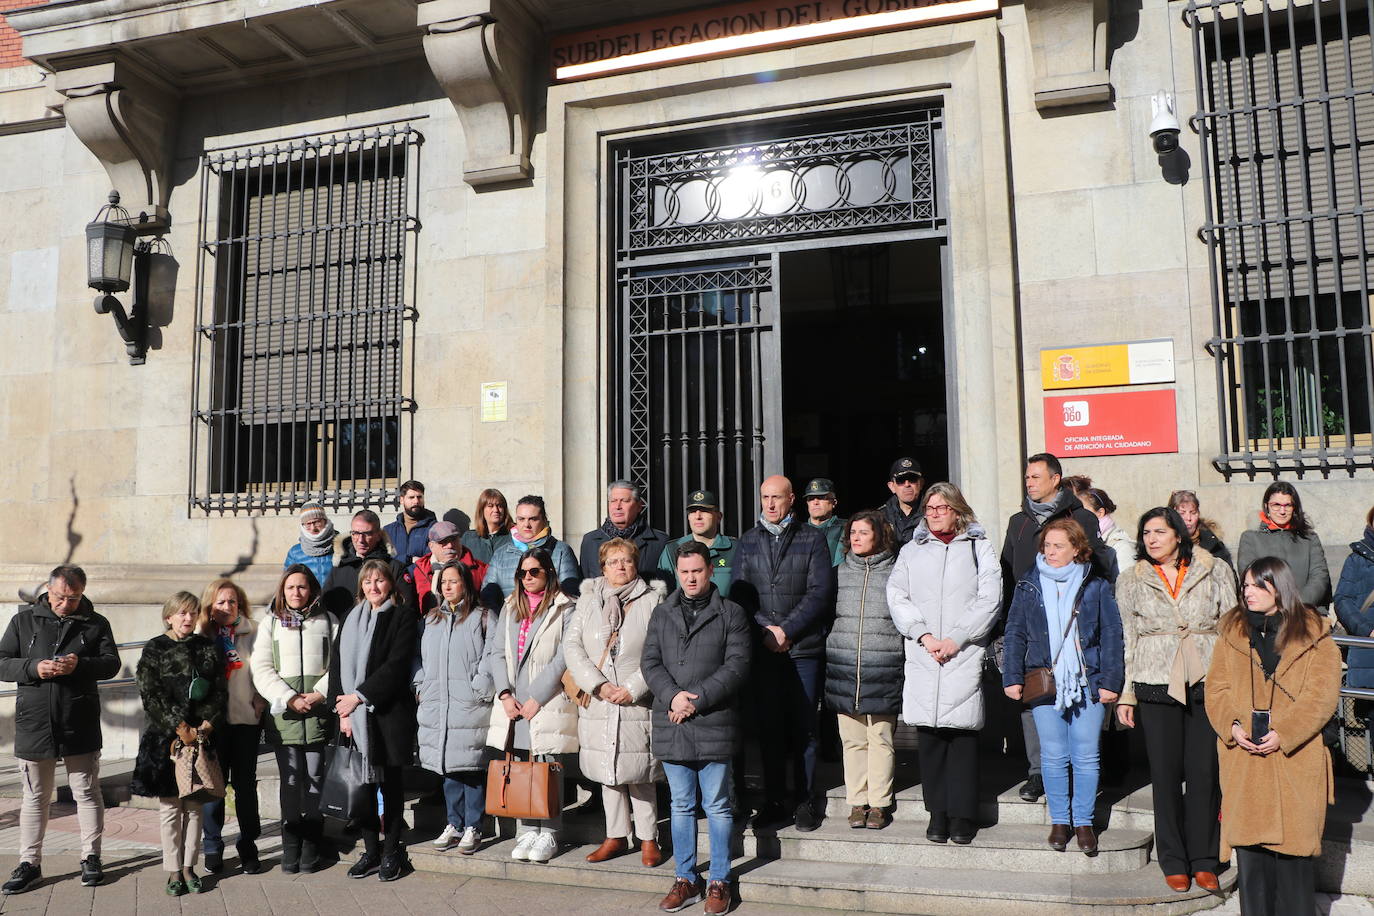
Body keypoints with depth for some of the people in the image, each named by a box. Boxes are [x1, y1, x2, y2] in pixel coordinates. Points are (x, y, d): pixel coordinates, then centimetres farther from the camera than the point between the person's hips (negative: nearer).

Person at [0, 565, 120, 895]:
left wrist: (81, 665, -22)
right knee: (35, 798, 11)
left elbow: (111, 663, -4)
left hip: (80, 727, -1)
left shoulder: (95, 624, 2)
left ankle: (91, 858, 19)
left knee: (87, 793, 8)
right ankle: (29, 864, 21)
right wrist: (33, 668, -17)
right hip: (33, 725, 1)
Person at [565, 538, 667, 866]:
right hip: (598, 703, 3)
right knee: (608, 773, 12)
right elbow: (571, 645, 2)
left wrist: (633, 688, -13)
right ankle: (616, 837, 25)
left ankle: (648, 838, 16)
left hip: (637, 704, -3)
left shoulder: (653, 601, 0)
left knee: (639, 774, 2)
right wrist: (598, 684, -10)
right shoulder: (588, 601, 9)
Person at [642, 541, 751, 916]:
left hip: (714, 725, -3)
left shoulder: (731, 614, 0)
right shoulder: (662, 614, 11)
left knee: (717, 806, 5)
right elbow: (650, 662, 5)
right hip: (671, 726, 3)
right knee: (681, 805, 12)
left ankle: (719, 881, 17)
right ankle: (685, 879, 23)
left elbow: (737, 665, -7)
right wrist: (672, 695, -13)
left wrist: (697, 700, -14)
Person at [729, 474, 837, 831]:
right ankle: (773, 801, 17)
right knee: (769, 726, 7)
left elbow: (820, 592, -5)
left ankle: (804, 800, 15)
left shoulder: (812, 538, 3)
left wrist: (786, 630, -11)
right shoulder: (747, 541, 12)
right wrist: (766, 629, -7)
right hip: (761, 650, 2)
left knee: (804, 727, 4)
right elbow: (738, 592, 6)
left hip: (804, 648, -2)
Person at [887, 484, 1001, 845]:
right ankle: (938, 813, 11)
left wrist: (955, 639, -8)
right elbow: (897, 598, 7)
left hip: (964, 654, -2)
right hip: (922, 656, 2)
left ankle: (963, 815, 5)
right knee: (928, 733, 1)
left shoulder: (979, 547, 10)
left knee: (962, 732, -4)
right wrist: (924, 635, -7)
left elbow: (989, 599, 0)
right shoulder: (912, 551, 17)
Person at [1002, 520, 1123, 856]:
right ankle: (1059, 821, 20)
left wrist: (1110, 681, -3)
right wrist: (1012, 676, 0)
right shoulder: (1029, 586, 7)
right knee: (1053, 756, 6)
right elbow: (1015, 633, 8)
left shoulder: (1096, 586, 3)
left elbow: (1111, 636, 3)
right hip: (1044, 684, 1)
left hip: (1088, 684, -1)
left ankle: (1083, 822, 18)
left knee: (1086, 756, 3)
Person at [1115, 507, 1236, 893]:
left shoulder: (1216, 572, 6)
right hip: (1156, 686, 1)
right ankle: (1173, 861, 16)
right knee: (1166, 774, 3)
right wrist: (1126, 695, 7)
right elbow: (1128, 640, 10)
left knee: (1205, 771, 2)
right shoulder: (1131, 581, 8)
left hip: (1208, 683, 0)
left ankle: (1203, 860, 16)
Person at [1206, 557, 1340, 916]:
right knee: (1248, 843, 4)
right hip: (1244, 756, 2)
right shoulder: (1233, 631, 10)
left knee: (1295, 842, 1)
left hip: (1295, 758, -2)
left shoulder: (1314, 634, 2)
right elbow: (1216, 687, 7)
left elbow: (1322, 694, -5)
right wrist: (1232, 726, -10)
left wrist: (1284, 732, -15)